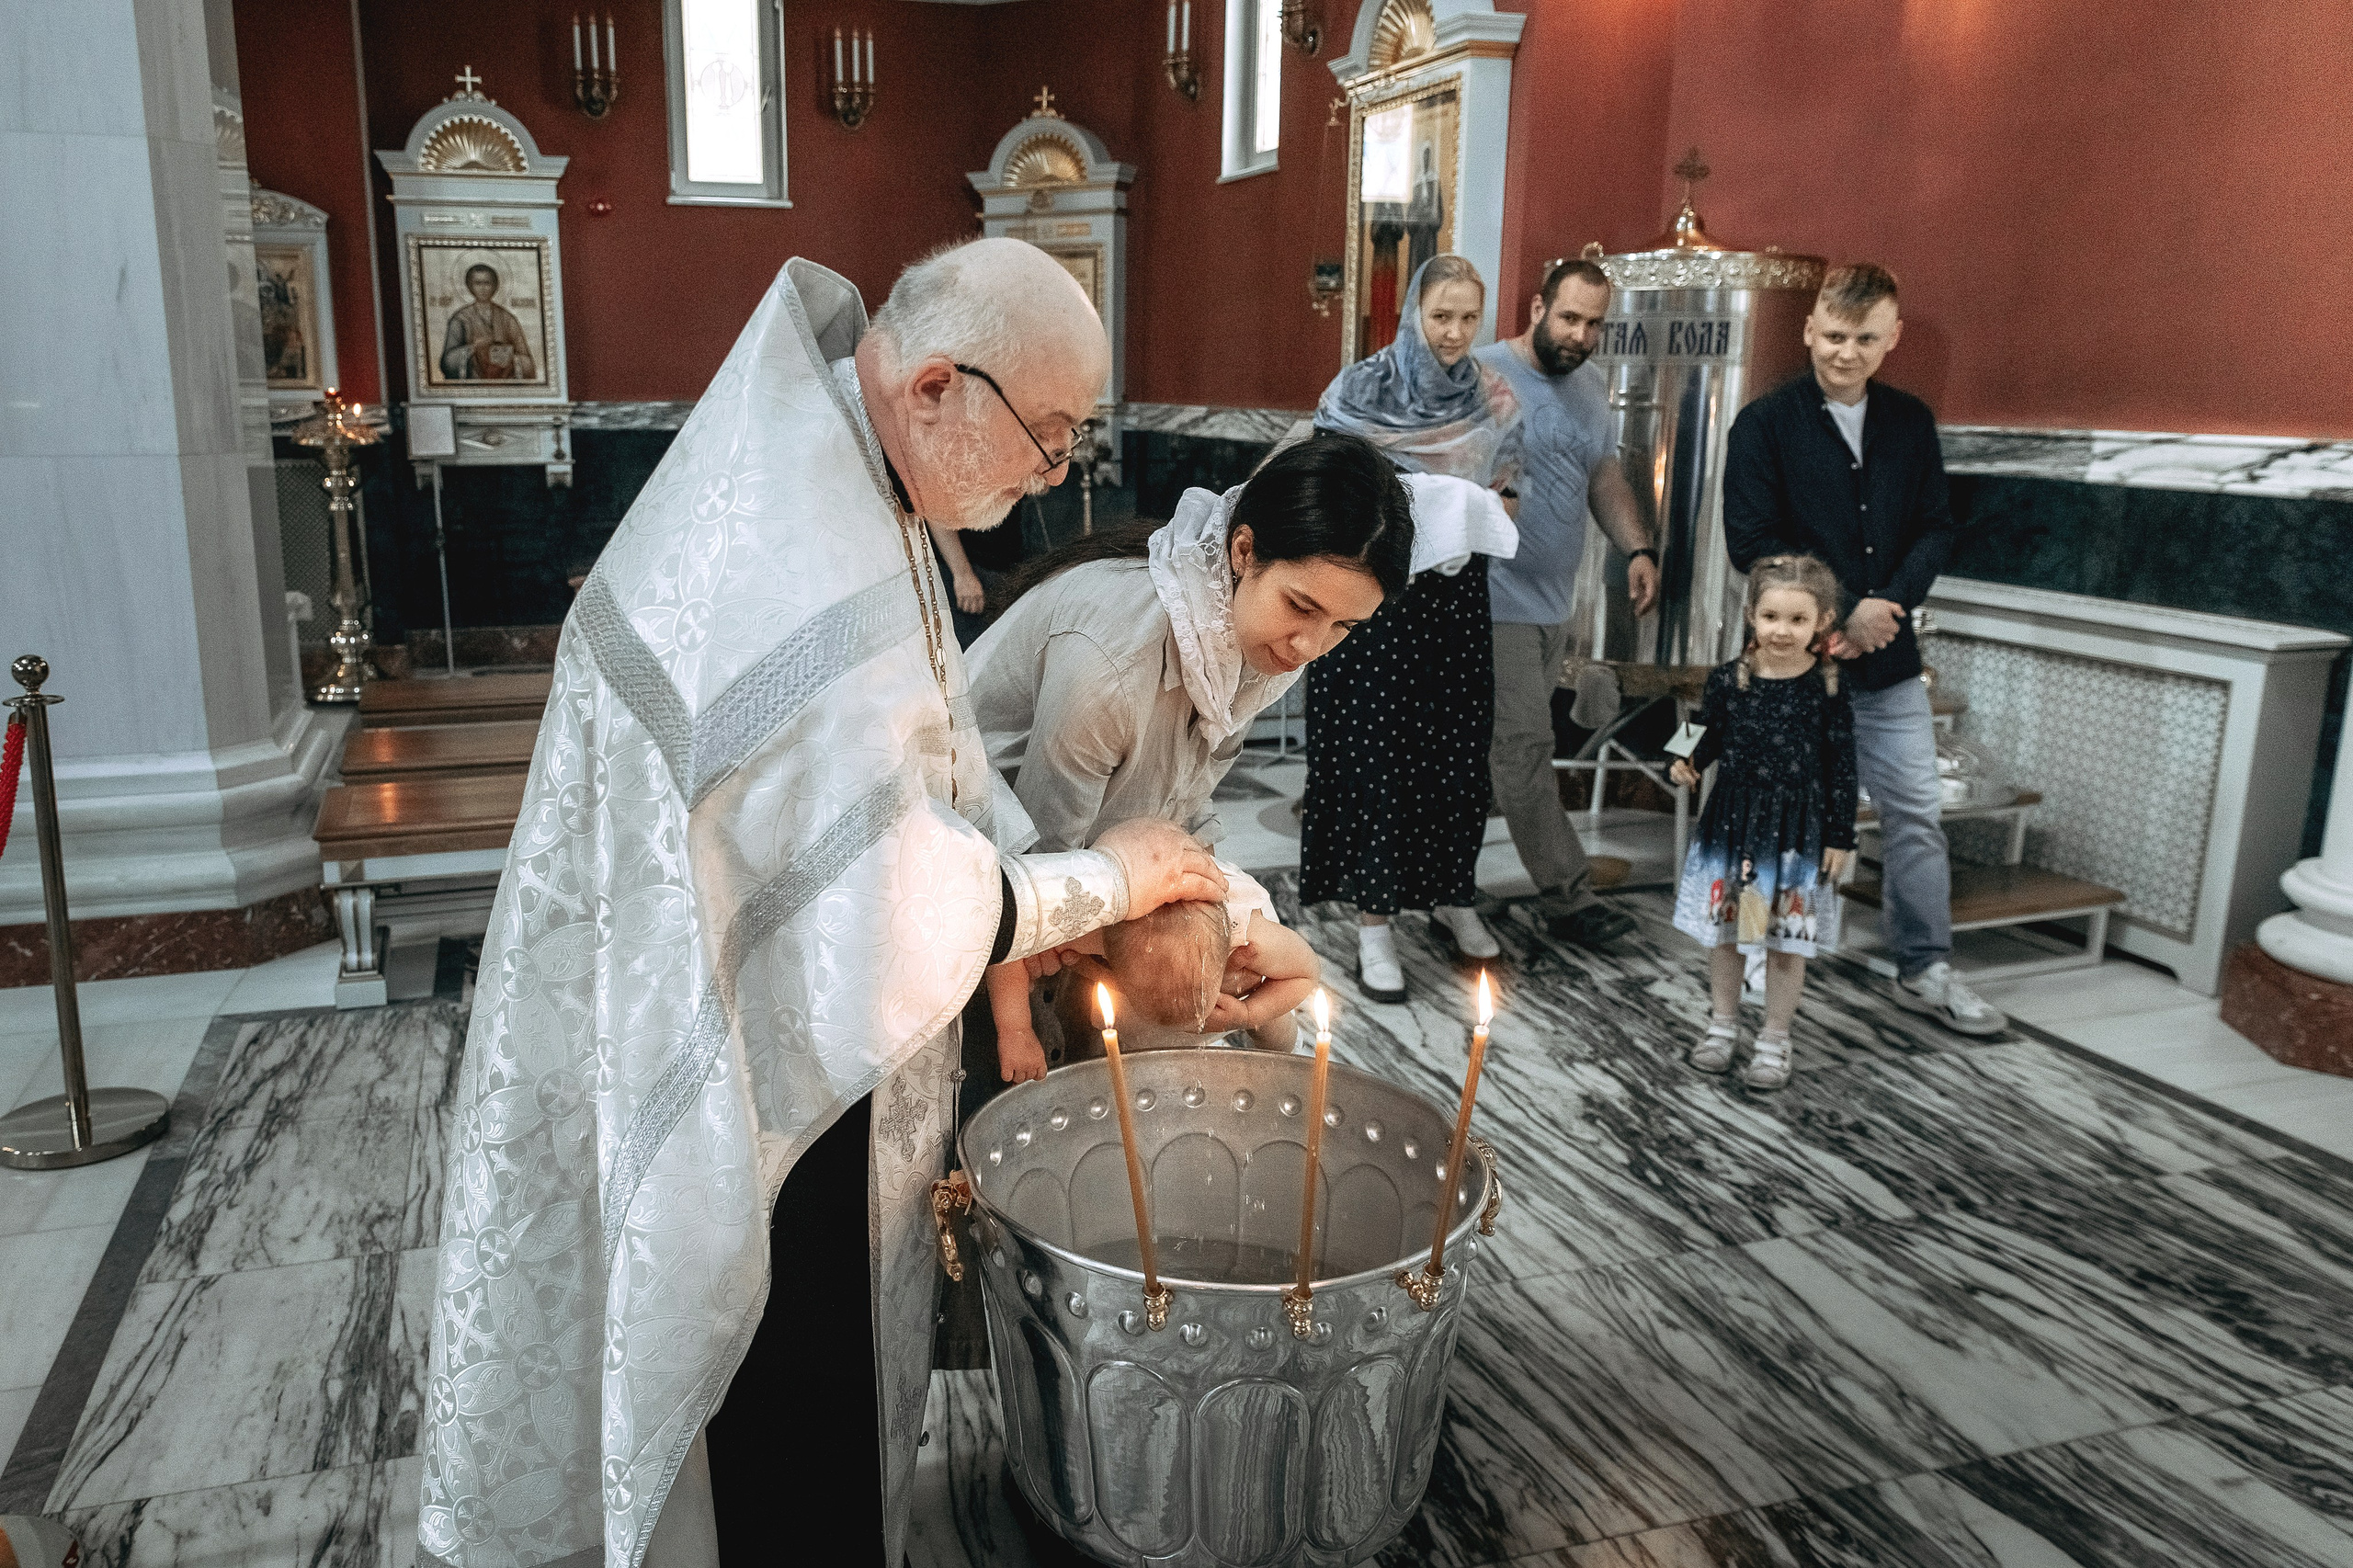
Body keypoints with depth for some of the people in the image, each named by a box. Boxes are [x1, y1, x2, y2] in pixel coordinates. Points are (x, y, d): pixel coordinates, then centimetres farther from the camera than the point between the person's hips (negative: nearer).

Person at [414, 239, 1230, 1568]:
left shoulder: (834, 473, -1)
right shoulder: (815, 583, -34)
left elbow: (923, 745, 8)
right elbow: (902, 912, -28)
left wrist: (1018, 926, 0)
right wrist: (1106, 880, -13)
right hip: (746, 1068, -9)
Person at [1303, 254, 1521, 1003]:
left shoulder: (1494, 400, 5)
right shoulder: (1359, 389, -5)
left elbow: (1505, 495, 12)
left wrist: (1475, 520, -9)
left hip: (1453, 599, 3)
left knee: (1454, 748, 8)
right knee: (1371, 752, -2)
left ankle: (1450, 892, 28)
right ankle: (1373, 919, 7)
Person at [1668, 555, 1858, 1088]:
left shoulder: (1827, 690, -10)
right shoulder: (1727, 679, -6)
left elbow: (1842, 768, -5)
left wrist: (1841, 837, -4)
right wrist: (1690, 764, -12)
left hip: (1797, 832, -2)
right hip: (1731, 823, 2)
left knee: (1787, 938, 8)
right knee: (1723, 930, 14)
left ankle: (1774, 1039, 24)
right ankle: (1724, 1022, 33)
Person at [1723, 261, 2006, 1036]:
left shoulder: (1910, 422, 8)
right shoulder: (1765, 423, -5)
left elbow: (1935, 531, 7)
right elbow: (1751, 542, -11)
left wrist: (1886, 605, -11)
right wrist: (1842, 615, -15)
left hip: (1888, 657, 4)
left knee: (1917, 813, 8)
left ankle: (1925, 969, 20)